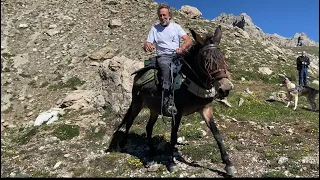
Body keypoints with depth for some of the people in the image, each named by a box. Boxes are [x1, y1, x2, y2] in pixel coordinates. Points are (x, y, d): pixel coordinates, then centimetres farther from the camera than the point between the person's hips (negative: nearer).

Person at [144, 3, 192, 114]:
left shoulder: (176, 26, 14)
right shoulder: (154, 28, 13)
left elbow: (189, 40, 3)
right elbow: (147, 44, 5)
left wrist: (182, 48, -21)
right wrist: (147, 46, -22)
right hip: (163, 56, -2)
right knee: (166, 67, -37)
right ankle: (167, 101, -46)